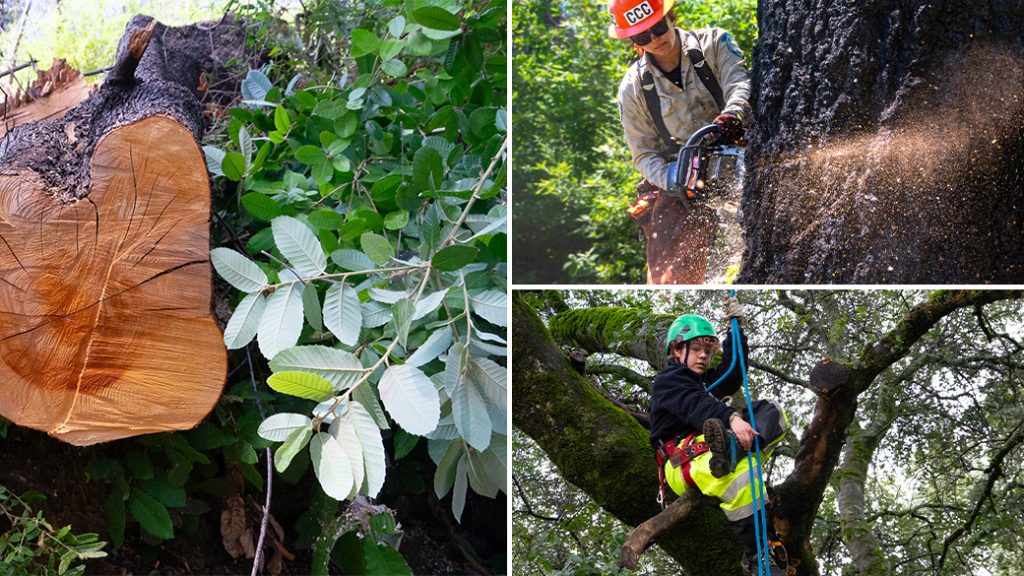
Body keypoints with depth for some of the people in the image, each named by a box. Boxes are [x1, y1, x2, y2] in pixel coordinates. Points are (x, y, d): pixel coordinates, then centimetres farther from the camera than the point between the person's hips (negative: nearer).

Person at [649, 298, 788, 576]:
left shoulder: (708, 380, 29)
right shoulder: (667, 381, 1)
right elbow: (696, 406, -20)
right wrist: (732, 418, -39)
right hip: (683, 460, -8)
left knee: (773, 413, -4)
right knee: (741, 477, -39)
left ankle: (730, 449, -36)